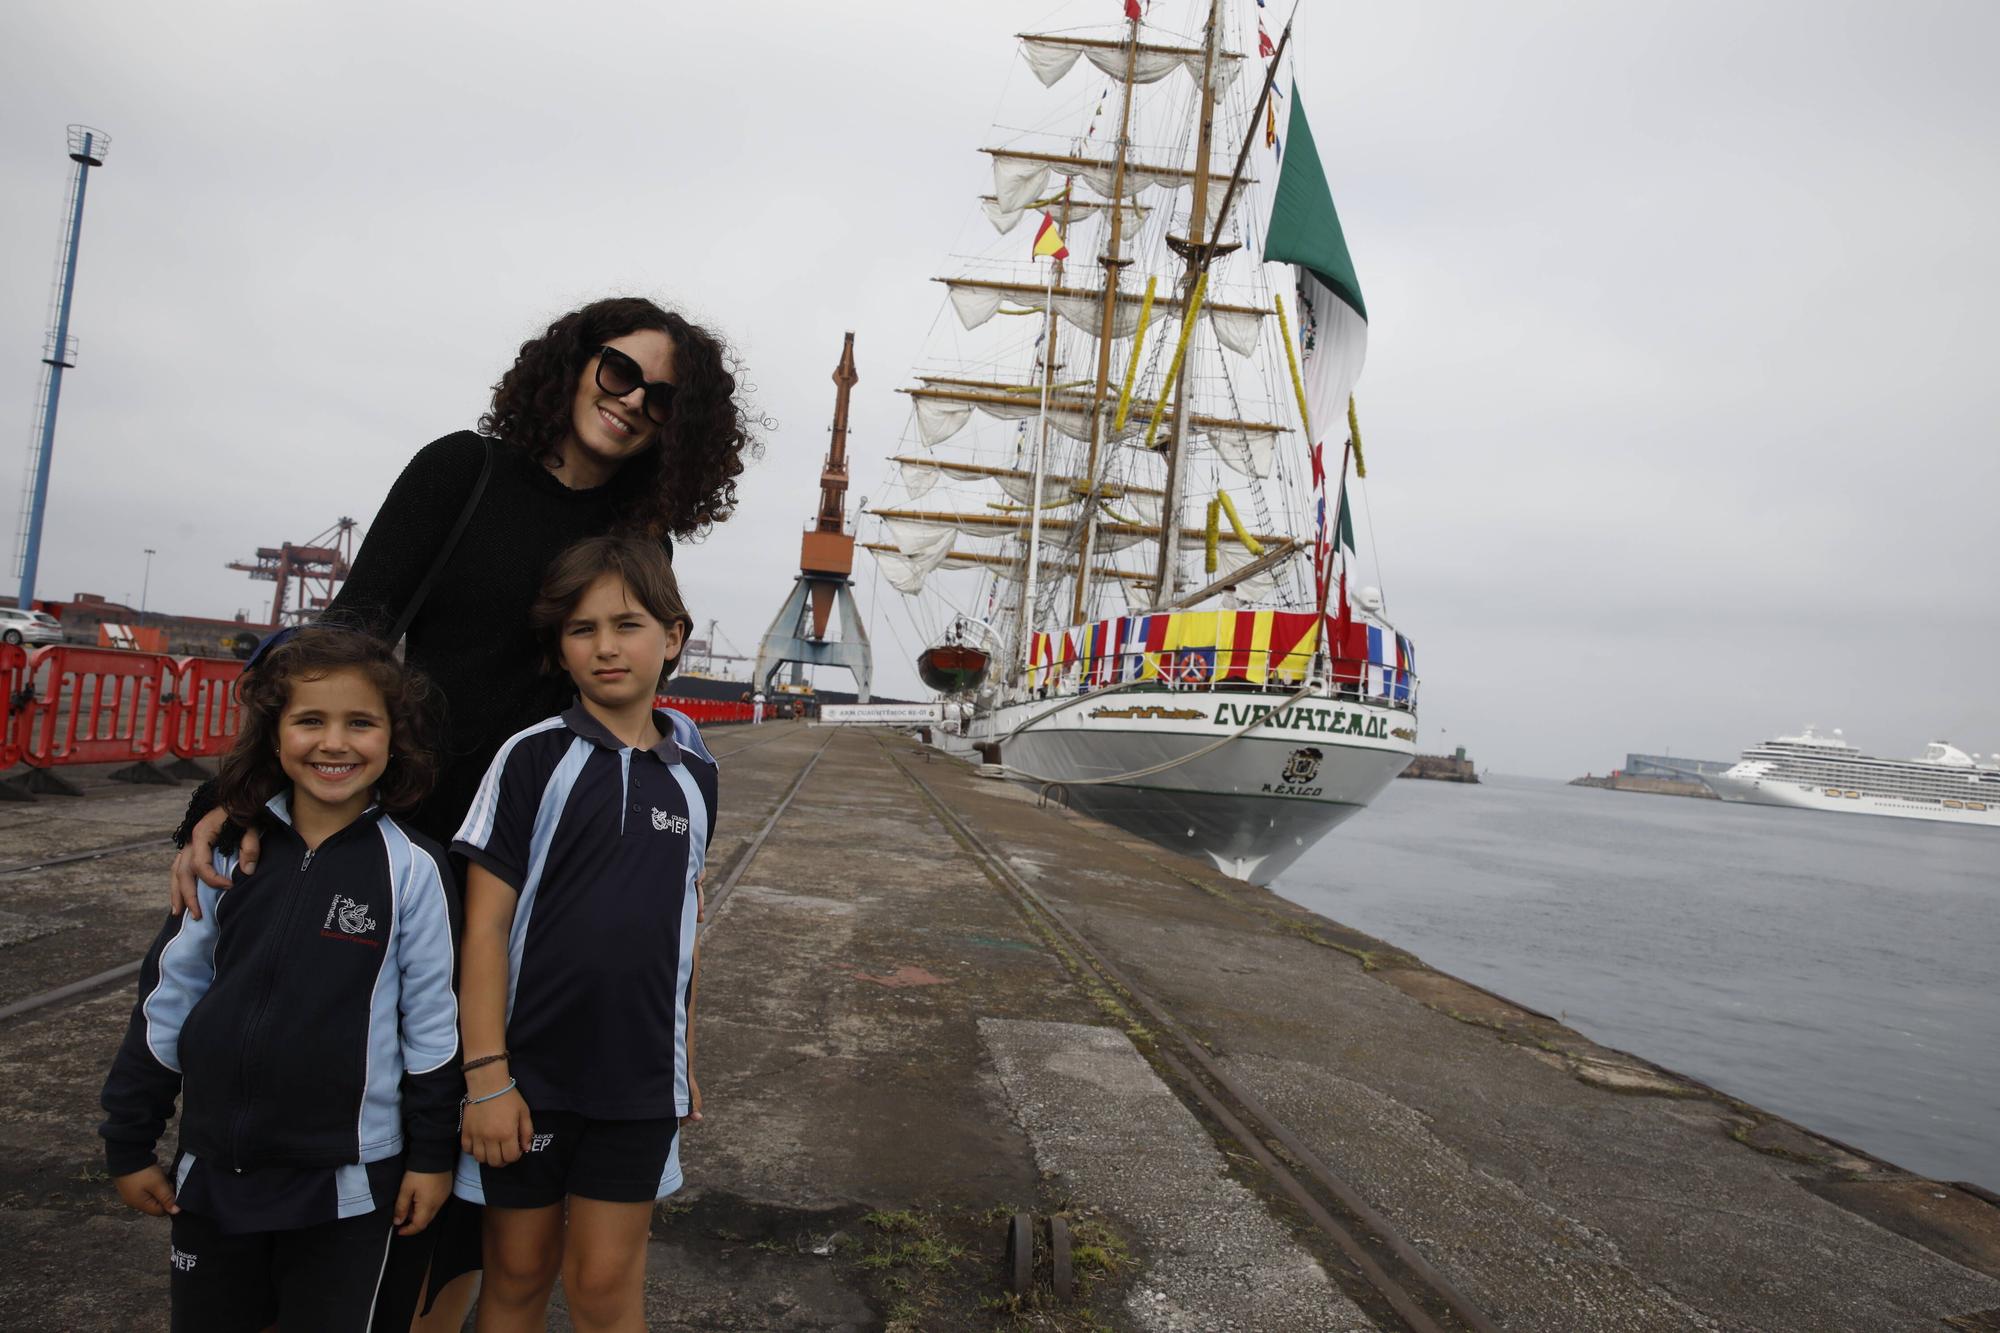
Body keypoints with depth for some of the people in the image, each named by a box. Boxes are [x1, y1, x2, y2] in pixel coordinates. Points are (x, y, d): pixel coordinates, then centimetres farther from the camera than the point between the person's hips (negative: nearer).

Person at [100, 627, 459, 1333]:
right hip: (212, 1167, 3)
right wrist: (129, 1141, 9)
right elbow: (168, 995, 5)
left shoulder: (412, 867, -13)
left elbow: (432, 1017, -7)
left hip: (348, 1178, -3)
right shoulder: (233, 851, -4)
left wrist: (431, 1155, -3)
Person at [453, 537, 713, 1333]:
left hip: (639, 1080, 2)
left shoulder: (693, 773, 2)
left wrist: (686, 1061, 11)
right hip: (529, 1072, -2)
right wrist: (487, 1078, -12)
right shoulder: (534, 758, -9)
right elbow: (486, 924, -9)